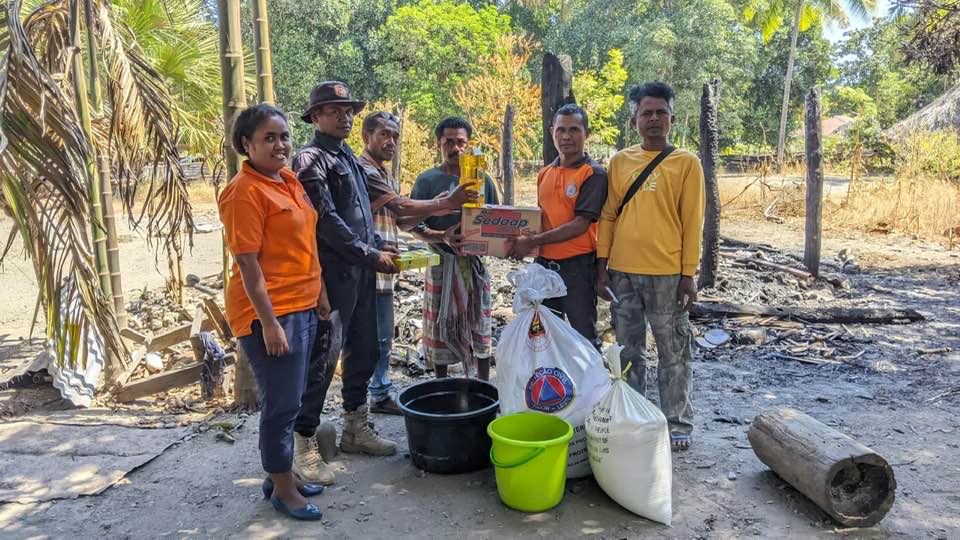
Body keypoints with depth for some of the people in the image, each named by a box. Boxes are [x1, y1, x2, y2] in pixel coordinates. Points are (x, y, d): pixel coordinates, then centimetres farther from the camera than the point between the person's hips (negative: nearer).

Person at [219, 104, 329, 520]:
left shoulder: (289, 180, 11)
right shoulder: (245, 191, -15)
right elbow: (247, 262, -18)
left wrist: (320, 293, 18)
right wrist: (269, 322, -20)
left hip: (302, 308, 9)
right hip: (271, 313, -8)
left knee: (287, 400, 18)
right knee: (281, 404, 3)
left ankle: (280, 475, 33)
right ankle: (283, 491, 20)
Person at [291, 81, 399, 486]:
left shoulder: (349, 157, 18)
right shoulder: (311, 159, -9)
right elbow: (327, 221, -17)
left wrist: (381, 246, 9)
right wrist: (372, 256, -13)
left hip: (362, 273, 9)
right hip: (333, 274, -9)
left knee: (363, 351, 15)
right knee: (321, 359, -4)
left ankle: (355, 428, 30)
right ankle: (304, 444, 7)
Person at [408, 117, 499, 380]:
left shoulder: (482, 179, 7)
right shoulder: (428, 180, -1)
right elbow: (414, 225, -5)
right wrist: (442, 237, -23)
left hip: (475, 262, 2)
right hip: (441, 262, -2)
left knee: (480, 325, 8)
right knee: (440, 326, 7)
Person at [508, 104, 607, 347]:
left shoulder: (593, 174, -10)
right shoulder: (545, 173, 11)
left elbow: (581, 224, -18)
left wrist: (532, 241, -19)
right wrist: (523, 242, -1)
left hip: (577, 266, -7)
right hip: (545, 263, 7)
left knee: (583, 335, 5)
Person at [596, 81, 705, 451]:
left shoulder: (686, 164, 0)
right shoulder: (620, 162, 9)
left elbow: (693, 222, -3)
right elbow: (608, 216, 9)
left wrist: (688, 274, -7)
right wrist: (602, 266, 4)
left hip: (667, 274, -3)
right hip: (622, 272, 3)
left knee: (673, 353, 6)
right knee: (628, 351, 12)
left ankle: (677, 423, 18)